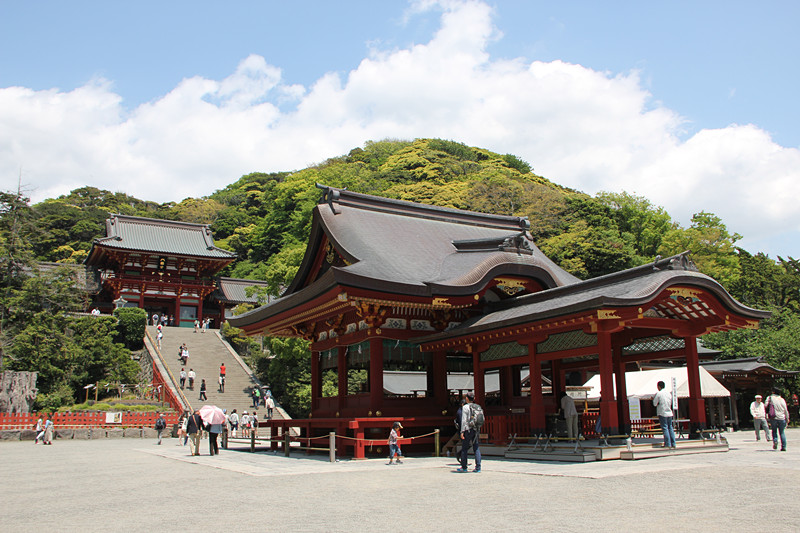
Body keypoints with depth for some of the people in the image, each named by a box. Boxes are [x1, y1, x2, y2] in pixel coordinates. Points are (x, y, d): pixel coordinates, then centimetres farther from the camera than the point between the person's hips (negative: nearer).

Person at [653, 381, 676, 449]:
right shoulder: (669, 393, 8)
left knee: (665, 428, -3)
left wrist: (653, 399, 12)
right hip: (669, 413, 6)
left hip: (662, 413, -6)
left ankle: (668, 444, -5)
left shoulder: (658, 394, -10)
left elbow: (655, 404, -6)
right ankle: (673, 443, 11)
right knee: (670, 427, 10)